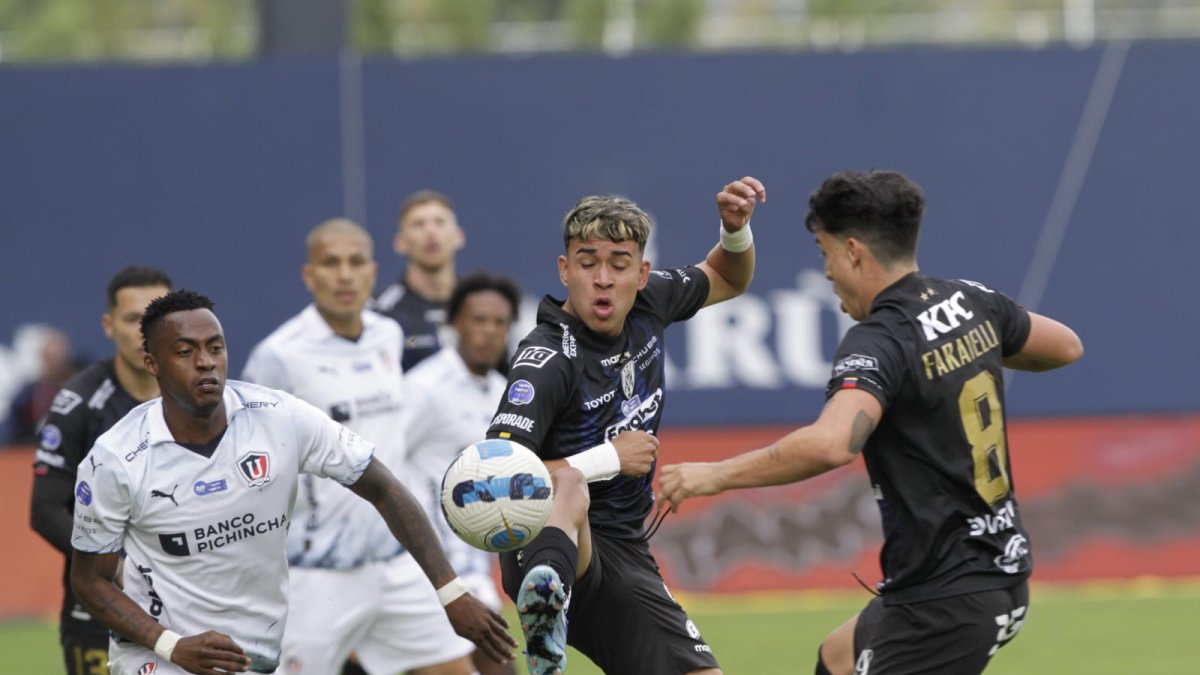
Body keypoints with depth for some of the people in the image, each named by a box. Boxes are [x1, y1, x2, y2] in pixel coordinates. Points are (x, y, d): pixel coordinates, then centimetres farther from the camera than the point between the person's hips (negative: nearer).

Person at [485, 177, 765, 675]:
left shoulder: (648, 301, 1)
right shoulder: (547, 360, -20)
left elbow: (727, 279, 23)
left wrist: (736, 228, 1)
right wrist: (608, 460, -22)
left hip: (622, 555, 8)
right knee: (569, 485, -43)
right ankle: (545, 596, -76)